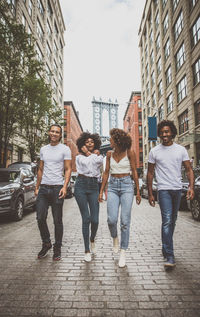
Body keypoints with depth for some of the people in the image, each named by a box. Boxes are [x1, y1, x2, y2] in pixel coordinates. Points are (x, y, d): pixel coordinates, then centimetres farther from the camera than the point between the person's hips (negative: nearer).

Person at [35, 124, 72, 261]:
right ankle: (46, 243, 26)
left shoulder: (65, 149, 0)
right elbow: (41, 170, 19)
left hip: (57, 188, -4)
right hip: (43, 188, 5)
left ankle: (57, 248, 20)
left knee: (57, 221, 3)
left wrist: (64, 187, -17)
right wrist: (37, 187, 14)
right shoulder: (43, 149, 15)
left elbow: (68, 169, -5)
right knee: (41, 218, 4)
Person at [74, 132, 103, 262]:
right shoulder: (79, 157, 13)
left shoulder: (99, 156, 16)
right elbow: (87, 162, -3)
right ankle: (87, 250, 10)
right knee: (86, 219, -5)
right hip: (81, 186, -1)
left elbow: (97, 161, -6)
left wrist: (88, 153, 6)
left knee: (95, 220, -4)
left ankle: (92, 240, 31)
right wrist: (93, 154, 8)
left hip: (94, 187, 1)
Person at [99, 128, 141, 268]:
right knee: (112, 219, -8)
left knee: (125, 221, -2)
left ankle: (123, 252, 13)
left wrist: (138, 191, 2)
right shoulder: (109, 154, 8)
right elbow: (106, 173, 12)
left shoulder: (129, 153, -2)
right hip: (113, 186, 3)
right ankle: (115, 238, 25)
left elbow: (134, 172, 2)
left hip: (127, 185, -3)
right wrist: (101, 191, 10)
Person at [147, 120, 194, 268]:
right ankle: (169, 256, -7)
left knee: (172, 221, 15)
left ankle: (166, 247, 34)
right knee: (167, 221, -13)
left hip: (178, 190, 3)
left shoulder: (181, 149, 5)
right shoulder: (154, 151, 2)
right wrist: (150, 194, 1)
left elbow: (189, 169, 4)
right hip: (164, 190, -3)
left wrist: (191, 186, -12)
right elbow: (150, 173, 5)